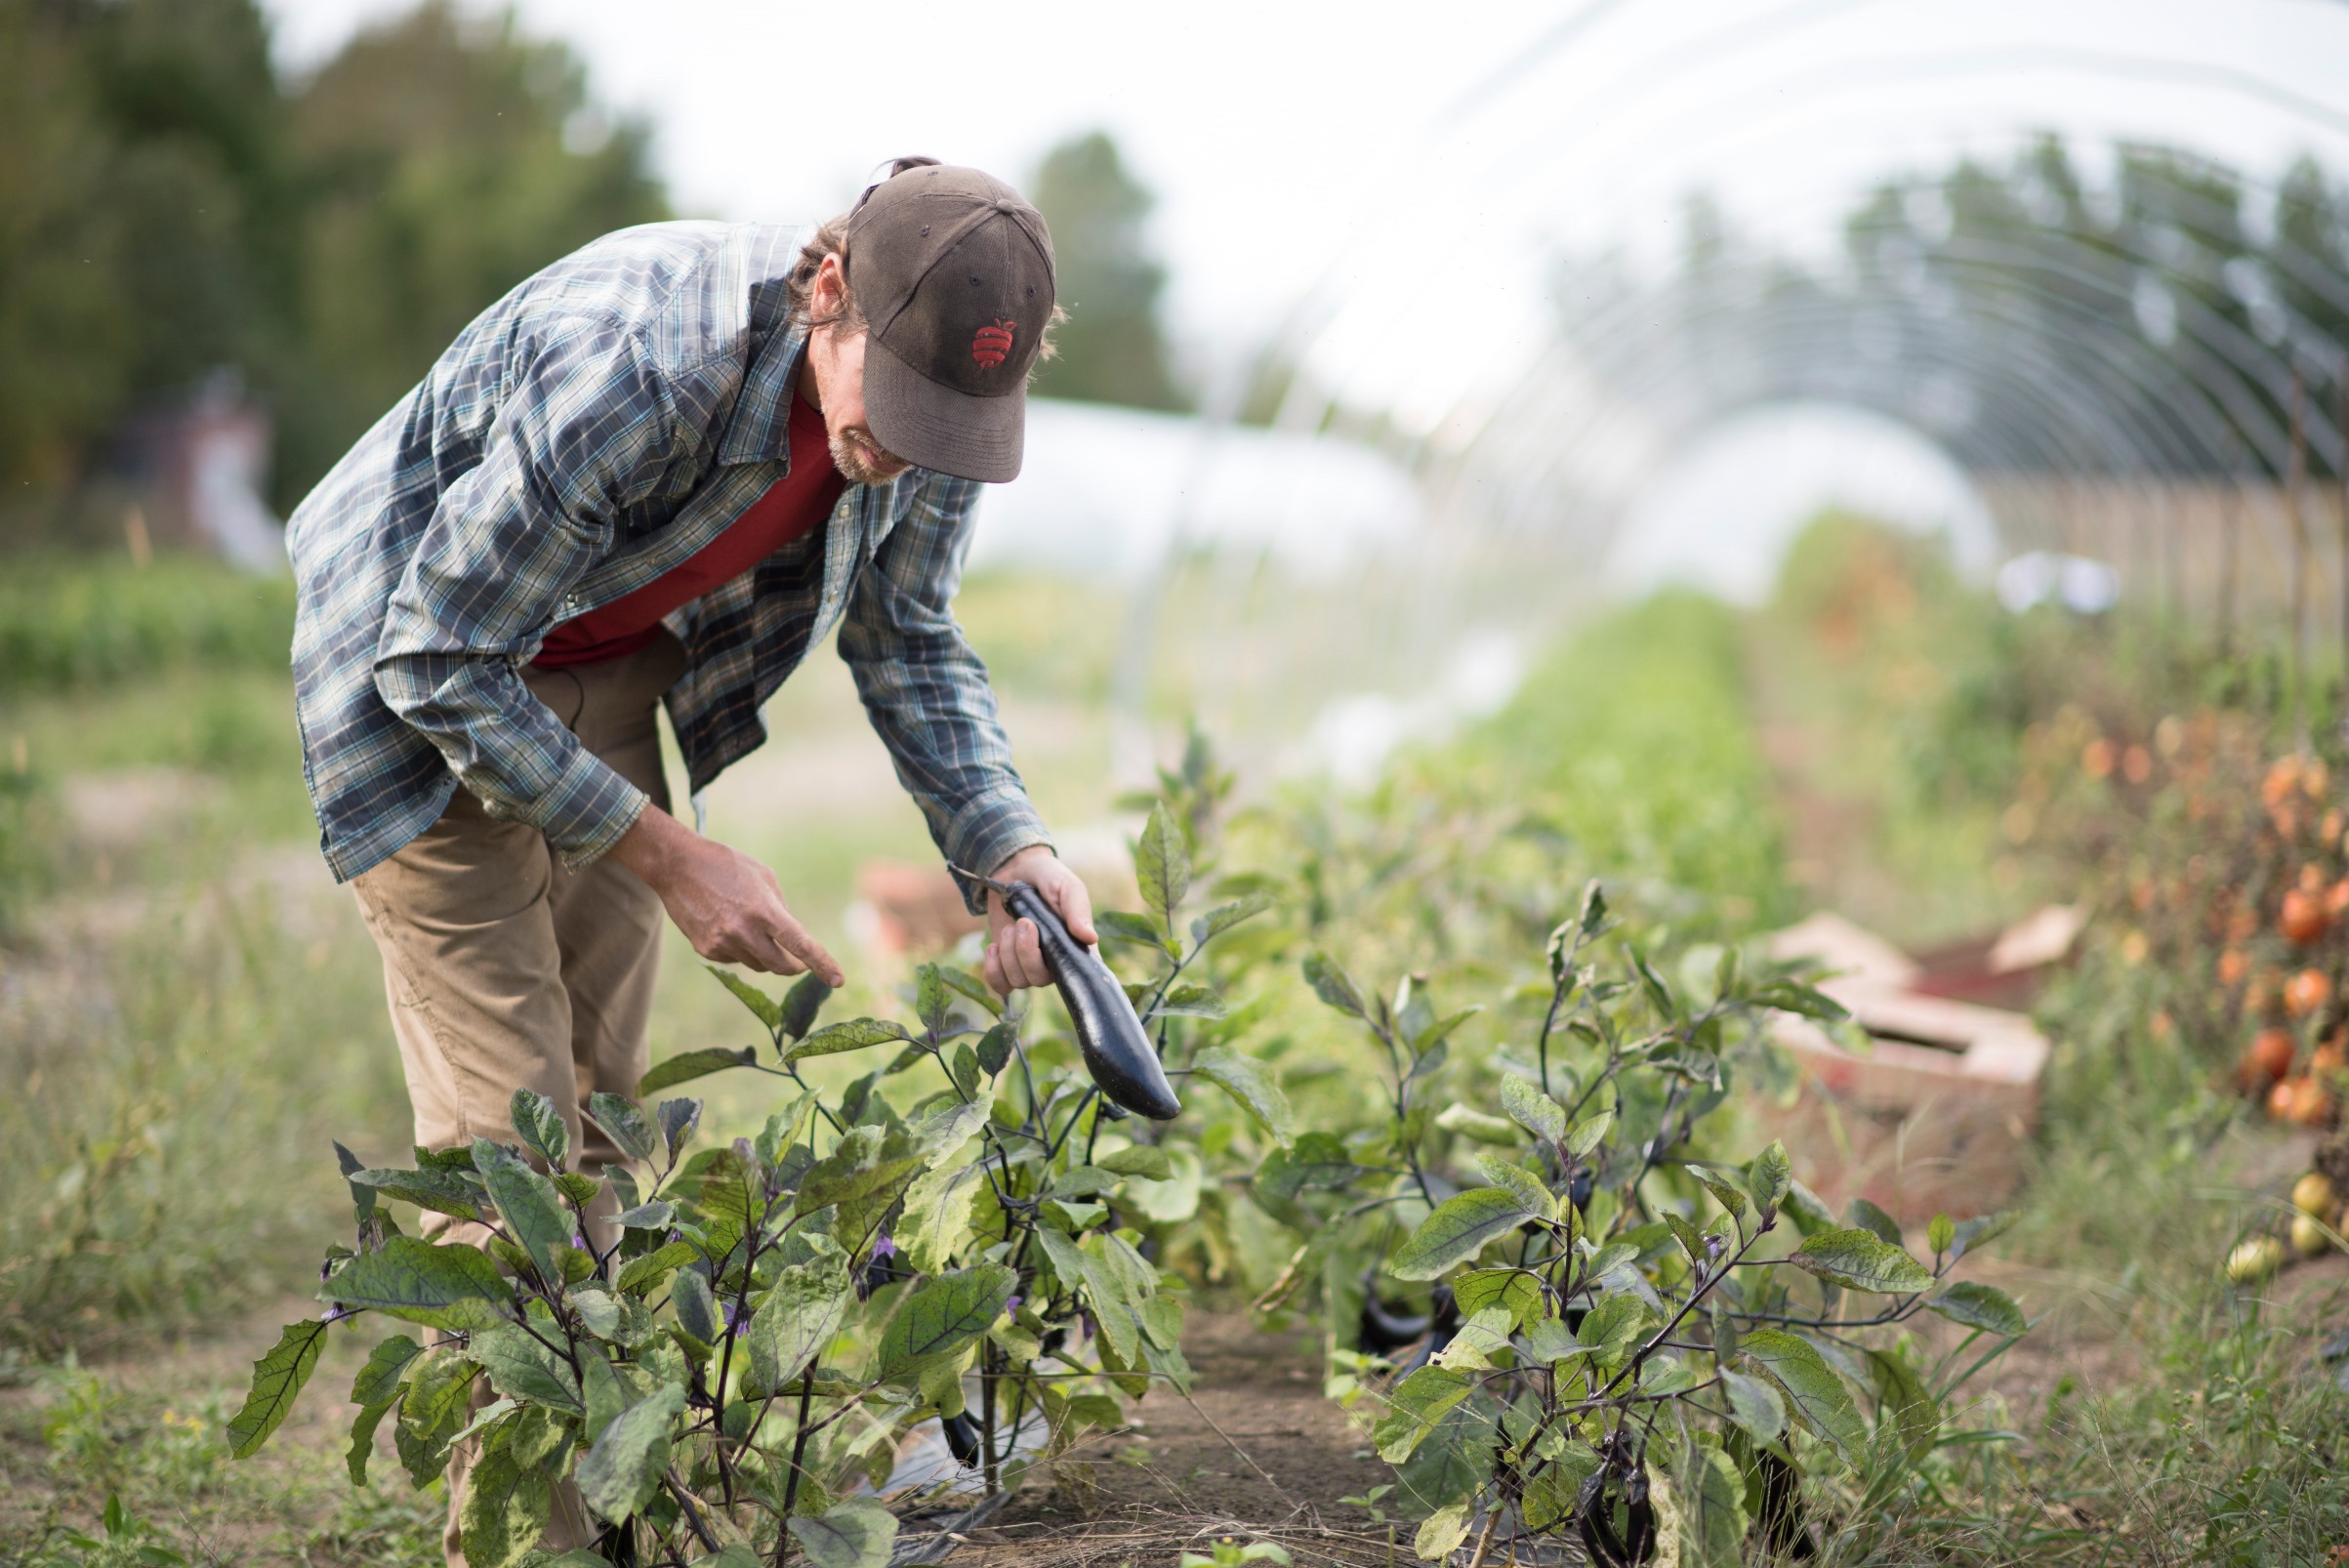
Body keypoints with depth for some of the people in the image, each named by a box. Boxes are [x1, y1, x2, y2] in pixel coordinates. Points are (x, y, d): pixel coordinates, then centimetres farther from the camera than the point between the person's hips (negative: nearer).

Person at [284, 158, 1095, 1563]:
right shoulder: (626, 368, -39)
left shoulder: (928, 396, -18)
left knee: (605, 1101, 8)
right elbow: (438, 665, -28)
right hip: (425, 670, -6)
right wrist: (665, 856, -26)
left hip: (606, 673, 6)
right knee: (508, 1124, -12)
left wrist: (1008, 844, -15)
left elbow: (909, 639, 1)